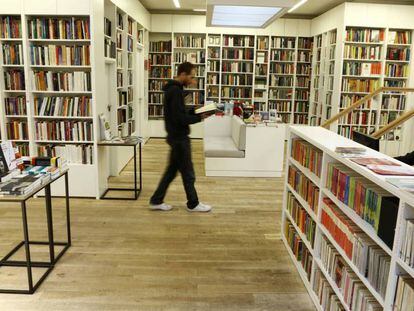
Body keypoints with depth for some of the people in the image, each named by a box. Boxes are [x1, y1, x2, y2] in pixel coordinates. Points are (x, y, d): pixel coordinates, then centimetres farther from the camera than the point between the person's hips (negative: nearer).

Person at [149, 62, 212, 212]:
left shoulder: (172, 88, 13)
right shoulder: (176, 91, -20)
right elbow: (179, 118, -26)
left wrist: (196, 112, 8)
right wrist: (199, 117, -16)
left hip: (176, 136, 10)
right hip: (179, 138, -10)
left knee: (172, 170, 16)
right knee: (188, 173, 3)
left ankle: (156, 201, 22)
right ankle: (193, 204, 18)